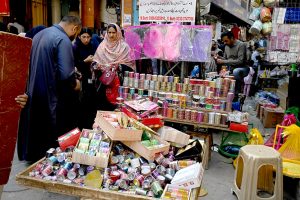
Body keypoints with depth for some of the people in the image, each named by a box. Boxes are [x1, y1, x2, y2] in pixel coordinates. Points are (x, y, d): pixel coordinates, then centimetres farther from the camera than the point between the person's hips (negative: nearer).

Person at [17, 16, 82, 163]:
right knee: (56, 135, 8)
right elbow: (66, 74, -26)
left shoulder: (39, 34, 11)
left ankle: (34, 156, 38)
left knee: (37, 128, 22)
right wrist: (74, 84, -5)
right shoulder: (63, 40, -17)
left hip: (33, 93, 9)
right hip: (52, 97, -8)